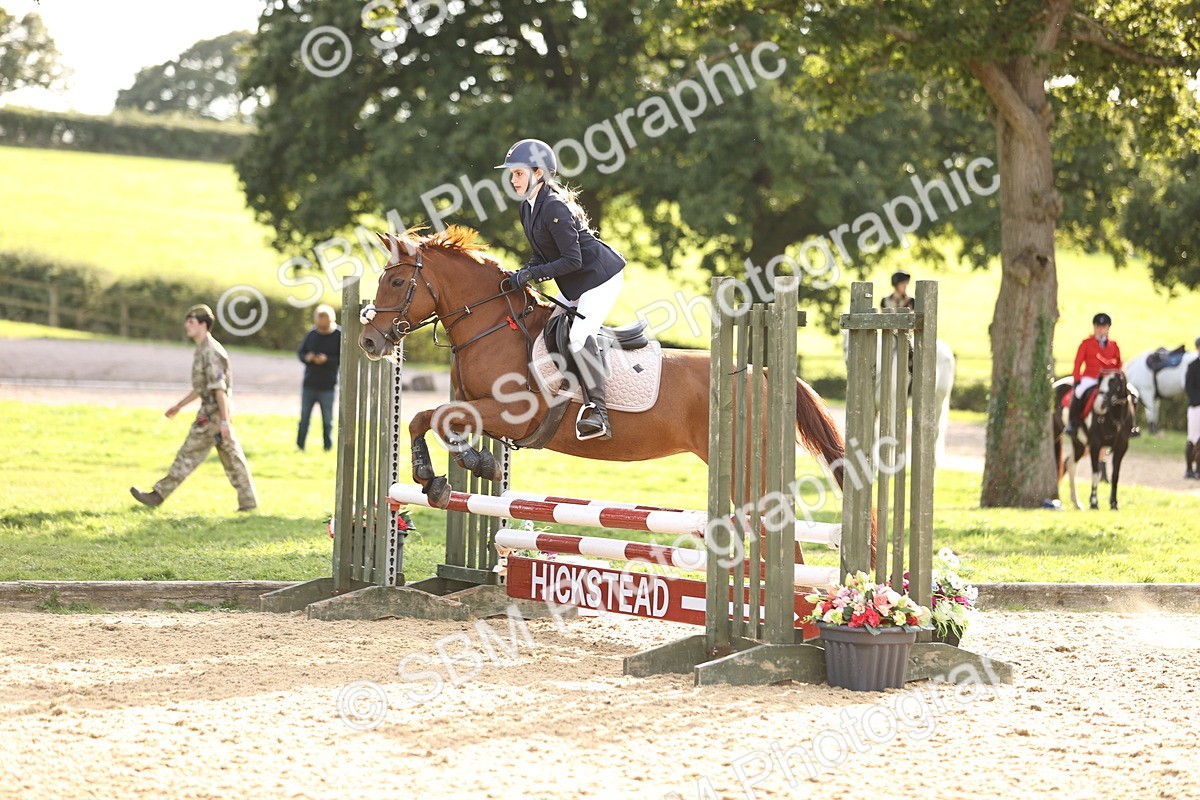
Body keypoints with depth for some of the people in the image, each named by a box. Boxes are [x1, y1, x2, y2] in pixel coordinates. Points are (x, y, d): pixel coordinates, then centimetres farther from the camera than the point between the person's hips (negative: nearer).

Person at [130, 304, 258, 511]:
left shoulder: (210, 352, -17)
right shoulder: (203, 350, 16)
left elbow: (219, 388, -22)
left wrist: (224, 421, -25)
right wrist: (179, 406, 29)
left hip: (213, 414, -10)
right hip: (219, 413, 10)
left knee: (188, 455, -3)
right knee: (232, 457, 8)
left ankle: (158, 495, 2)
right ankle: (248, 501, 8)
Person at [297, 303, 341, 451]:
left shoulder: (339, 335, -7)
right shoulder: (312, 334, 4)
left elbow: (342, 358, -8)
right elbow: (300, 351, 12)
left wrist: (327, 360, -21)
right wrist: (306, 357, -10)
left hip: (327, 387, -3)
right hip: (309, 385, 3)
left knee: (327, 421, 6)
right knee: (304, 418, 6)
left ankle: (328, 447, 15)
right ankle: (300, 446, 13)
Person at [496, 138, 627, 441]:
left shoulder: (554, 208, -23)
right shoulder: (528, 209, 7)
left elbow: (572, 260, -25)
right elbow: (542, 256, 13)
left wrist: (532, 274, -24)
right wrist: (523, 274, -5)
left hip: (601, 277, -11)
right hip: (577, 287, 11)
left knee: (579, 335, -24)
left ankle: (597, 411, -26)